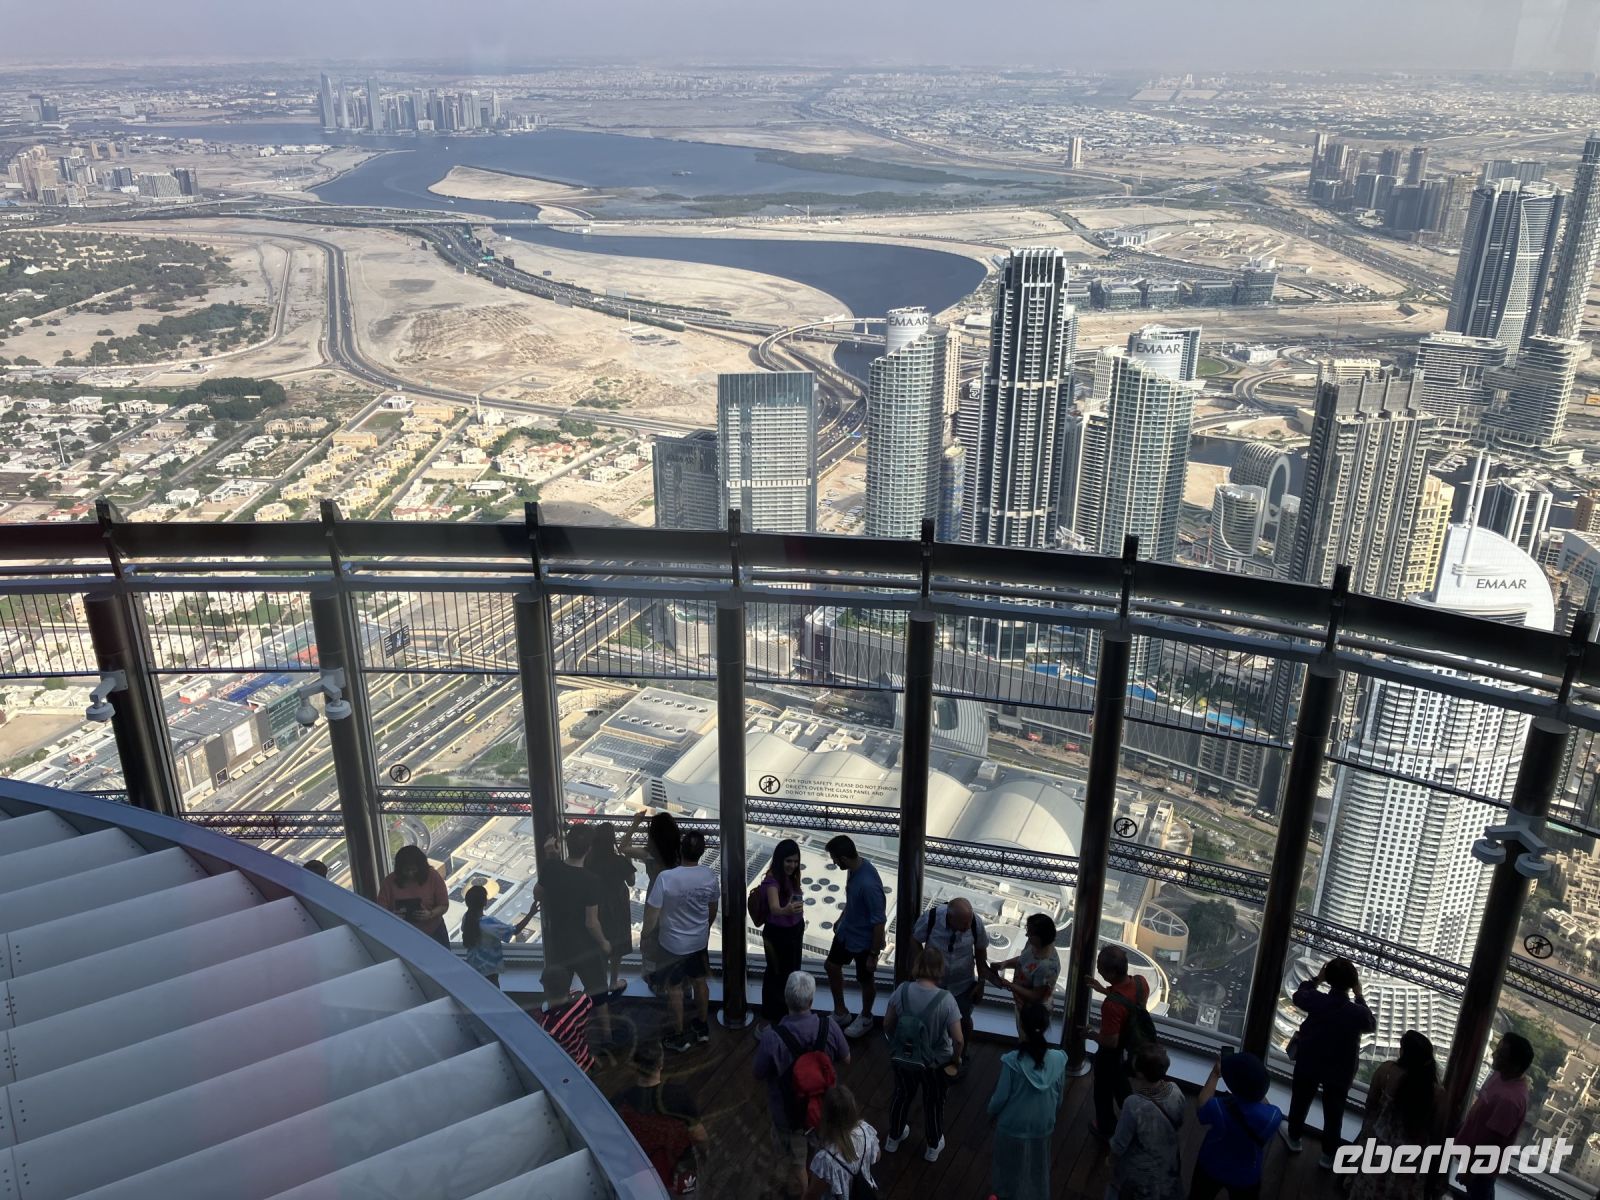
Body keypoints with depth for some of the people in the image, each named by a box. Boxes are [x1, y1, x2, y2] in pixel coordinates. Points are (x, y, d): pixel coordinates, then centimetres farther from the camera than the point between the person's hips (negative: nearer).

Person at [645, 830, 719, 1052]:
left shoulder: (666, 877, -28)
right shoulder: (710, 875, -15)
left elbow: (652, 911, -19)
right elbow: (713, 909, 2)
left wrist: (647, 933, 0)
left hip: (673, 943, -4)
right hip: (700, 940, 4)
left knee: (675, 988, 14)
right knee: (700, 981, 22)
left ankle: (679, 1036, 25)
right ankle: (702, 1027, 38)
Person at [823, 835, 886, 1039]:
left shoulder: (868, 884, -37)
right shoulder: (854, 868, -10)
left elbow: (879, 922, -29)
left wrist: (874, 954, -20)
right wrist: (840, 920, 21)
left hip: (864, 940, -8)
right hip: (846, 931, 9)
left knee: (865, 980, 15)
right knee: (832, 966, 22)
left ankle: (865, 1019, 41)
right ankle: (840, 1012, 42)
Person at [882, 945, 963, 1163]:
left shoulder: (902, 991, -20)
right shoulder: (945, 1000, -28)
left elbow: (887, 1024, -7)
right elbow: (958, 1039, -23)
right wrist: (956, 1059, -2)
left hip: (902, 1058, 2)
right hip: (936, 1063, -2)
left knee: (903, 1096, 29)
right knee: (934, 1102, 25)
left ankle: (893, 1138, 50)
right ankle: (933, 1147, 46)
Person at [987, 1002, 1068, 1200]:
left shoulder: (1012, 1061, -29)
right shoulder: (1058, 1060, -19)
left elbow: (1001, 1096, -18)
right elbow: (1059, 1096, -4)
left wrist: (992, 1112, 4)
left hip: (1012, 1126, -3)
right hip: (1043, 1126, 3)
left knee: (1010, 1168, 22)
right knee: (1038, 1169, 27)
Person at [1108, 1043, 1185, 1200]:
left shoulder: (1134, 1105, -38)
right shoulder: (1175, 1091, -23)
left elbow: (1118, 1146, -25)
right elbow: (1178, 1123, -1)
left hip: (1140, 1171, -4)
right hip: (1169, 1163, 4)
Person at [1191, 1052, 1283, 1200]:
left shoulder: (1219, 1109, -37)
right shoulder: (1273, 1116, -32)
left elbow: (1201, 1104, -12)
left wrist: (1215, 1074, -4)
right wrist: (1255, 1078, -3)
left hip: (1211, 1169, -1)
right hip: (1246, 1177, 1)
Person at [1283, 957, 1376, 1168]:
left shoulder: (1316, 1000, -24)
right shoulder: (1358, 1012, -26)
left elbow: (1298, 996, 1)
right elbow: (1371, 1025, -1)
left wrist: (1316, 979, 6)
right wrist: (1359, 997, -1)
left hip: (1309, 1063, 1)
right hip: (1340, 1071, -1)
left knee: (1300, 1100, 24)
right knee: (1333, 1113, 19)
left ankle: (1294, 1137, 45)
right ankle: (1329, 1155, 33)